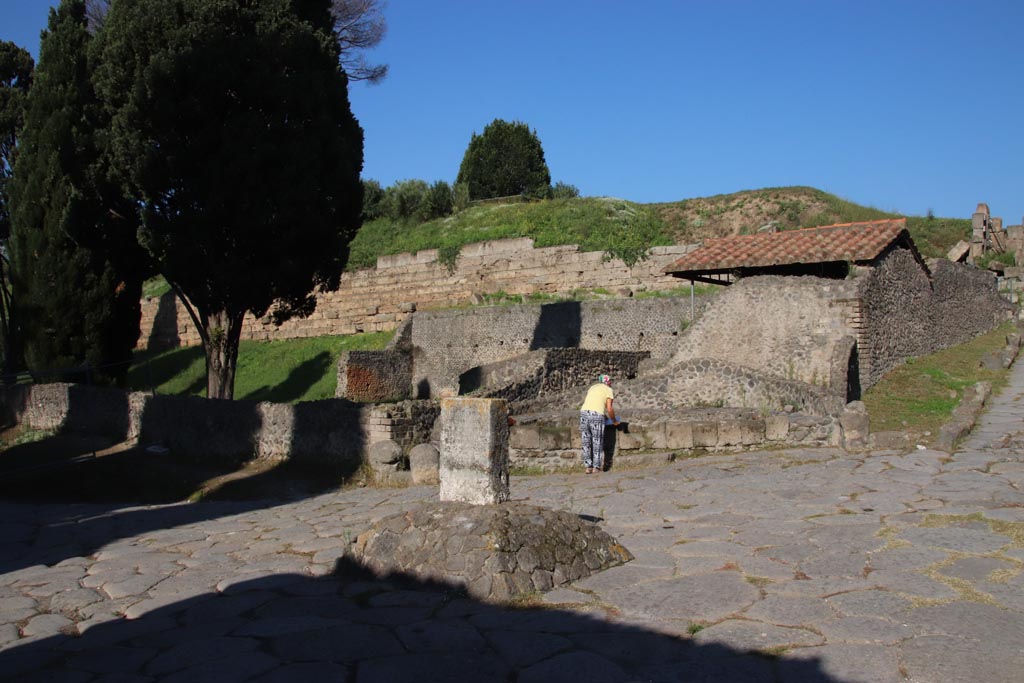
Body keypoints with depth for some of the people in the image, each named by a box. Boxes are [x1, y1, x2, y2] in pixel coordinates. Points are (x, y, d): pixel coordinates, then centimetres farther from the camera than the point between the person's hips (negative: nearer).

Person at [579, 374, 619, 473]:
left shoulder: (592, 388, 26)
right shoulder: (609, 390, 9)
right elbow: (609, 409, -2)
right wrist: (614, 421, 14)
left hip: (584, 413, 5)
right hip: (597, 416, -5)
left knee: (586, 442, 11)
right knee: (597, 443, 7)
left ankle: (588, 467, 13)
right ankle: (596, 467, 11)